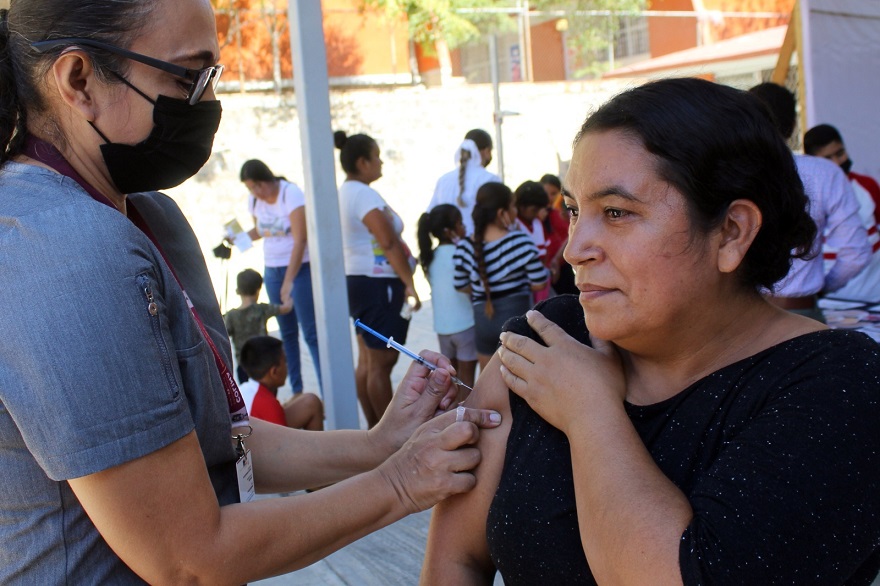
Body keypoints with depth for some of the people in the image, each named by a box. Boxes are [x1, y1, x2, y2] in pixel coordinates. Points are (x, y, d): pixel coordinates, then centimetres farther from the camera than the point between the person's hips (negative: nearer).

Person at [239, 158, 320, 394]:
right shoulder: (254, 200, 4)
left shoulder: (291, 194, -15)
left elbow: (300, 240, -19)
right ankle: (296, 390, 17)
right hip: (272, 270, 6)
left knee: (311, 332, -10)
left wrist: (289, 281, -22)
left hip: (301, 268, -6)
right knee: (287, 332, 9)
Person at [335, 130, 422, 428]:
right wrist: (409, 284, -20)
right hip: (378, 284, -10)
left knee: (367, 360, 14)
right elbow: (389, 243, -22)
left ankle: (374, 428, 22)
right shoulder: (364, 194, -17)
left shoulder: (345, 192, 13)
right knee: (382, 363, -3)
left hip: (358, 281, 10)